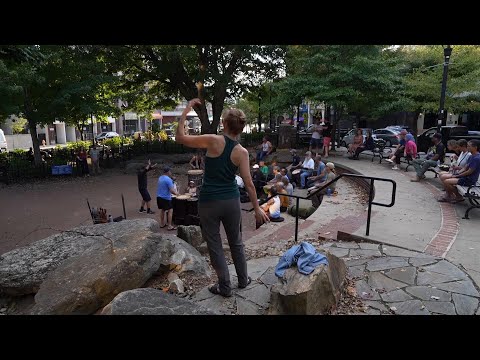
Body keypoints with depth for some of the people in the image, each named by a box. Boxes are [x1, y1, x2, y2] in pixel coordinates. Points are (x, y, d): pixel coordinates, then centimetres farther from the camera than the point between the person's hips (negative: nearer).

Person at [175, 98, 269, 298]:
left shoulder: (214, 141, -15)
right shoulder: (242, 152, -6)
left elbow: (180, 138, -7)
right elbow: (249, 184, -6)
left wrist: (186, 110, 1)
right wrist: (257, 208, 4)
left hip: (208, 202, -3)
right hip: (231, 201, 3)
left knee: (214, 245, 13)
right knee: (236, 242, 22)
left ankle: (225, 287, 24)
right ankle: (243, 279, 37)